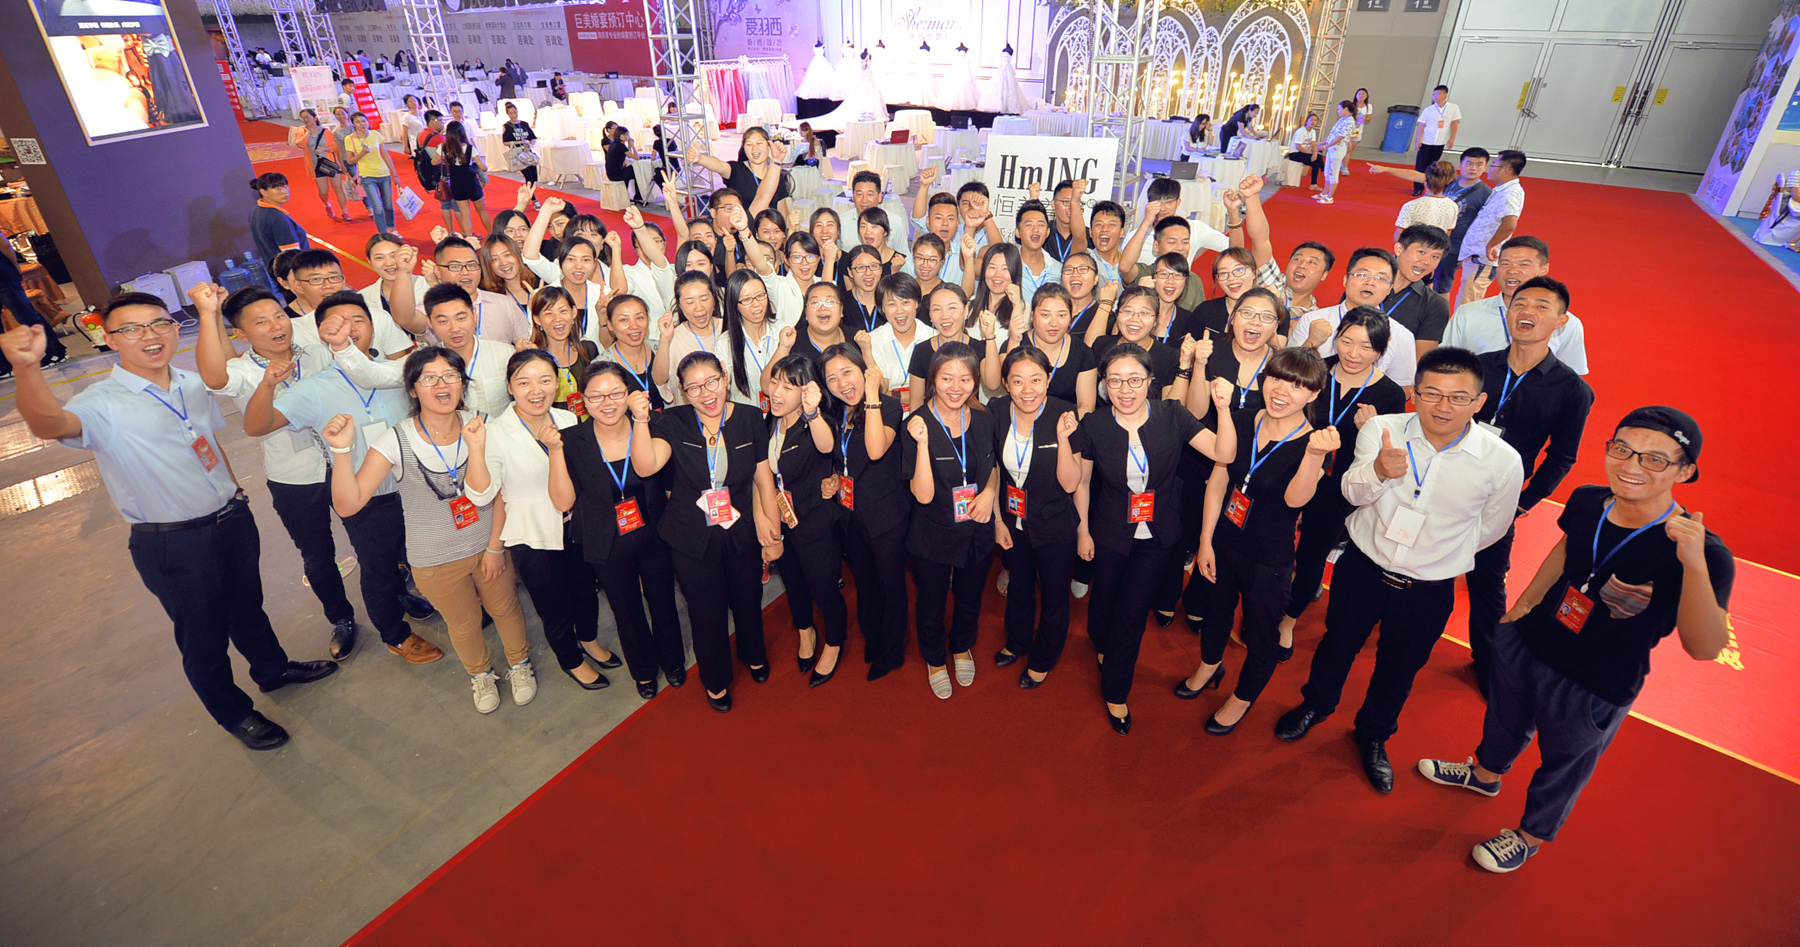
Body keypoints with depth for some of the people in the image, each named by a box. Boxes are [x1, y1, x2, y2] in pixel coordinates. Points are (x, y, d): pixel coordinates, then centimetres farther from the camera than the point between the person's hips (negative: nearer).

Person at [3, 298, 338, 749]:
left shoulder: (192, 384, 1)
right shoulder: (103, 403, -19)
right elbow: (50, 424, -42)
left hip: (234, 520, 5)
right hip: (173, 546, -5)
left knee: (247, 606, 26)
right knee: (204, 638, 12)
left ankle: (272, 668, 51)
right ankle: (234, 713, 34)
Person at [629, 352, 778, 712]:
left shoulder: (749, 419, -7)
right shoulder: (673, 422, -10)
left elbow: (764, 481, -2)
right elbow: (646, 466, -26)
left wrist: (772, 533, 2)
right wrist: (641, 420, -39)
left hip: (742, 534, 1)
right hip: (692, 540, -1)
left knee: (748, 601, 21)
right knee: (707, 612, 14)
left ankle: (754, 654, 55)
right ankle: (716, 679, 43)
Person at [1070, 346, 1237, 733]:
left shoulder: (1171, 416, -13)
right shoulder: (1093, 425, -14)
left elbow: (1224, 454, -19)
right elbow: (1081, 481, -2)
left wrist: (1223, 409, -34)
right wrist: (1082, 531, 3)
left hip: (1157, 538, 0)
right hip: (1110, 534, 0)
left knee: (1133, 612, 7)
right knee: (1104, 599, 19)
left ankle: (1115, 693, 29)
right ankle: (1102, 647, 56)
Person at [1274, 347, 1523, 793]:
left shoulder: (1502, 460, -18)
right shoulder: (1381, 430, -17)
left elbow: (1489, 528, 0)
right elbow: (1354, 491, -28)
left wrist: (1433, 554, 8)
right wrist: (1379, 471, -50)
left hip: (1428, 591, 0)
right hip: (1362, 566, 0)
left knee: (1399, 668, 20)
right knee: (1338, 644, 22)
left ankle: (1374, 735, 50)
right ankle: (1316, 704, 53)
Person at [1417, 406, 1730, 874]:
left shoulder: (1703, 552, -30)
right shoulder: (1587, 502, -15)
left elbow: (1704, 648, -37)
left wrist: (1694, 564, -50)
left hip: (1593, 690, -4)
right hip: (1525, 643, 5)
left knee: (1564, 764, 22)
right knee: (1505, 720, 31)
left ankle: (1531, 835, 50)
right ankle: (1486, 773, 63)